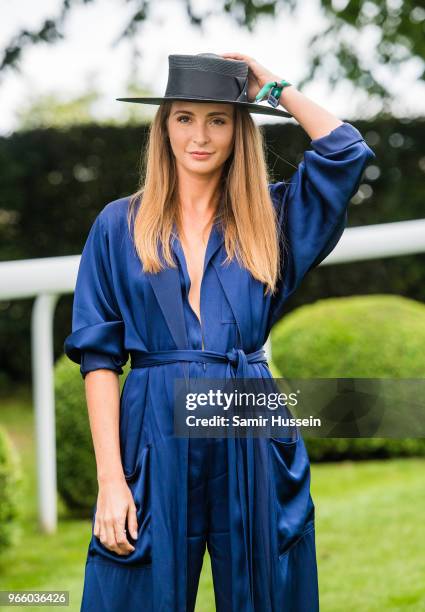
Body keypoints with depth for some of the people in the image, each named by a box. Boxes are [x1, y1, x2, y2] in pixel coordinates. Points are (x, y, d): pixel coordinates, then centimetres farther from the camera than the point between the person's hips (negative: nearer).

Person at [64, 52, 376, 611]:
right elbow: (99, 356, 0)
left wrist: (274, 88, 7)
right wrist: (110, 477, -9)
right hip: (156, 443, -1)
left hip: (253, 444, 2)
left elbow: (347, 150, -4)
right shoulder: (120, 225, 5)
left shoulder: (269, 219, 10)